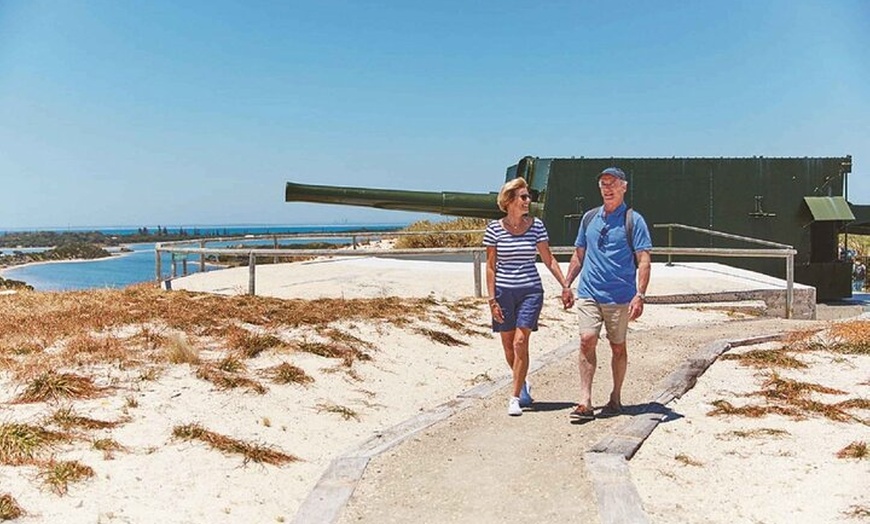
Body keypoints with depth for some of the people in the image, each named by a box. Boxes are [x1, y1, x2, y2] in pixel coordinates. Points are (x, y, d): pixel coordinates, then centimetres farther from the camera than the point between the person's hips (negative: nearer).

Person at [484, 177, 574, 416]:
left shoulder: (536, 226, 1)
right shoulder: (494, 228, -3)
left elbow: (548, 259, 9)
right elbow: (490, 266, 0)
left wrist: (565, 286, 5)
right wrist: (492, 300, -4)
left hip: (530, 291, 0)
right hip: (504, 291, 0)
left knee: (520, 342, -11)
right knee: (508, 346, 9)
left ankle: (515, 397, -3)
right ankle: (522, 385, 34)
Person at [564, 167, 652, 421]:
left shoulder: (633, 220, -2)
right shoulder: (590, 217, 11)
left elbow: (643, 261, -7)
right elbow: (579, 254, 20)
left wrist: (640, 295, -16)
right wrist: (567, 284, 15)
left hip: (620, 296, -3)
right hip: (588, 293, 3)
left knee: (618, 347, 8)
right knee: (587, 340, -10)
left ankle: (616, 397, 25)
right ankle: (585, 402, -10)